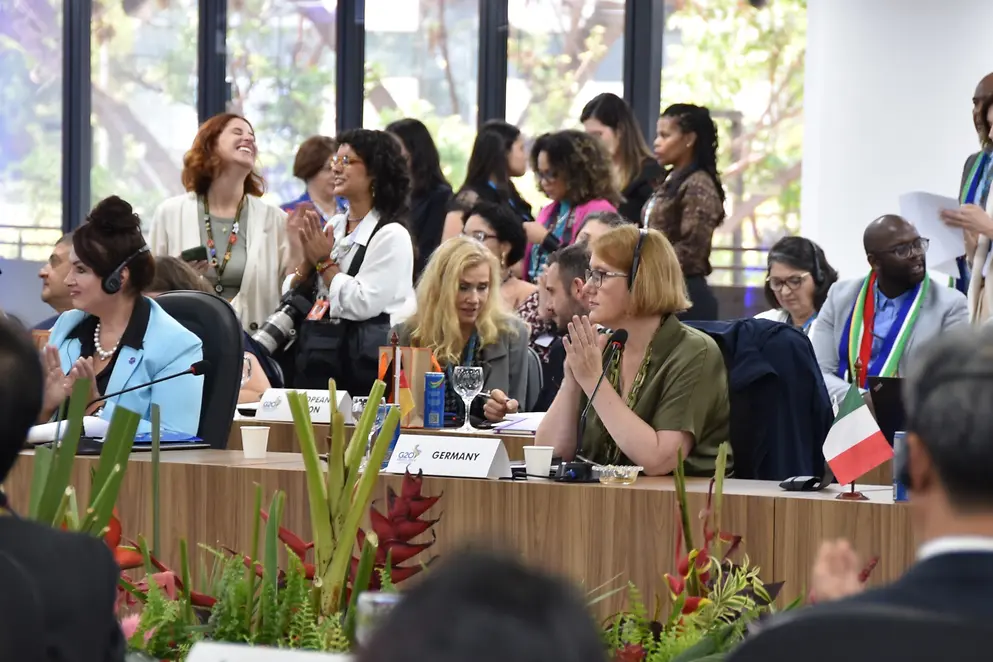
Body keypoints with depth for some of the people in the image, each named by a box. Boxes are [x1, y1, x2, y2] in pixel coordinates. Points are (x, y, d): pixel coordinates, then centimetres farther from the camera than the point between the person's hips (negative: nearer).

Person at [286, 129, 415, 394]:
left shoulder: (391, 235, -9)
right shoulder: (334, 225, 12)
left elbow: (362, 305, -20)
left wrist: (325, 262, -10)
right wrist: (308, 261, -6)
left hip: (361, 362, -7)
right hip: (316, 353, 7)